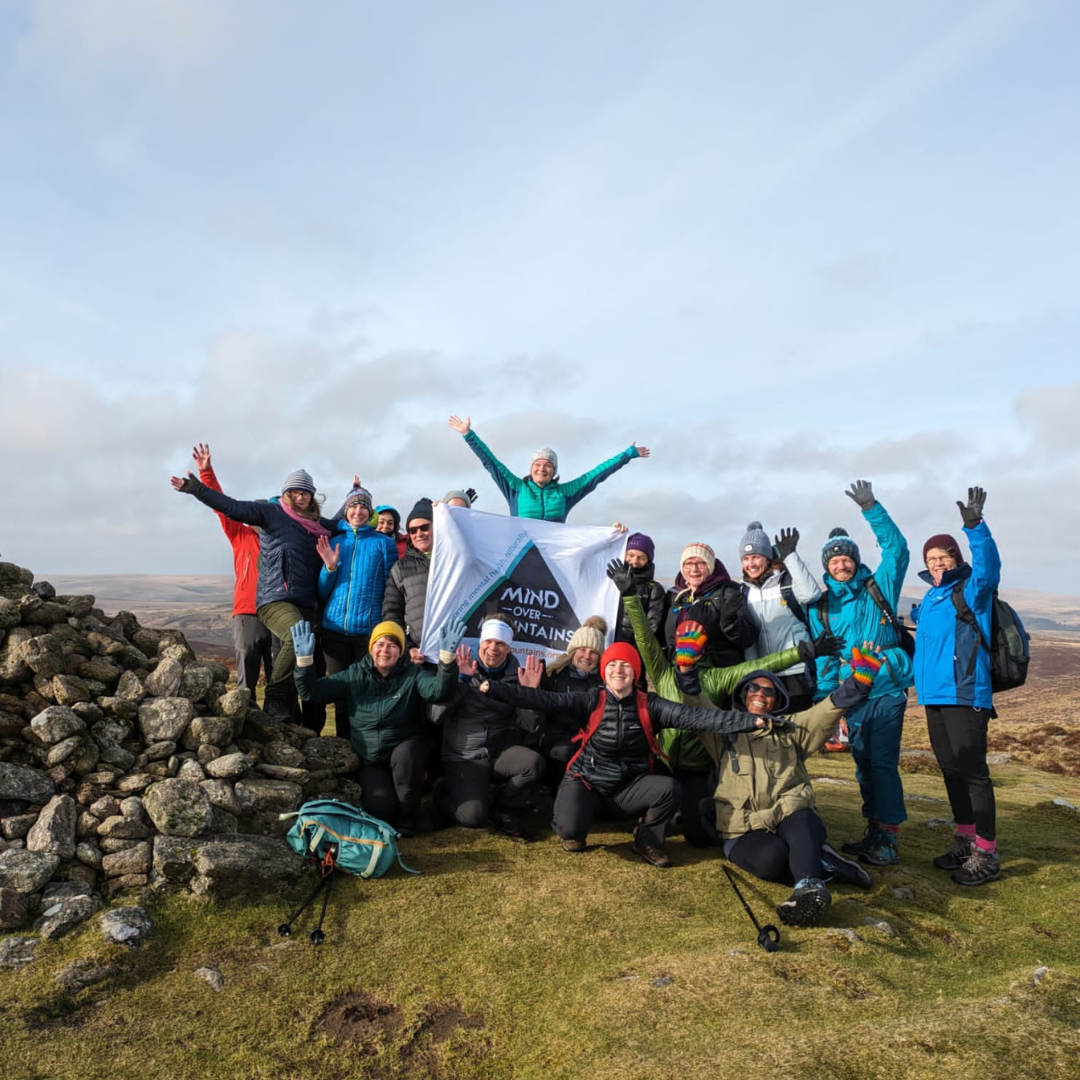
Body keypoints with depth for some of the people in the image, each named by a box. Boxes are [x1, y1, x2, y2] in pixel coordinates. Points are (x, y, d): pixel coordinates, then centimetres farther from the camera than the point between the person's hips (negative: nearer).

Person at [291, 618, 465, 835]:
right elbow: (311, 692, -2)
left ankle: (407, 815, -10)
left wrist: (446, 656, -40)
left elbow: (438, 690, -24)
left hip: (407, 753, 0)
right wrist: (304, 659, -18)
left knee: (406, 751, -35)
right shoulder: (354, 676, 3)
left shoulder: (413, 675, -4)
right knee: (381, 809, -24)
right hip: (370, 761, 1)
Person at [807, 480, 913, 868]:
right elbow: (823, 660, 6)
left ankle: (887, 839, 3)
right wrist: (826, 701, -1)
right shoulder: (821, 608, 7)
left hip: (887, 690, -3)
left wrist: (871, 508, -17)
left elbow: (897, 548, -10)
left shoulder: (879, 588, 2)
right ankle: (875, 833, 24)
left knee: (883, 763, -6)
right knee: (864, 766, 11)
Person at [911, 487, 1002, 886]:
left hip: (965, 696, -8)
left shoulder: (971, 591, -7)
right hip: (935, 696, 8)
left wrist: (975, 526, -40)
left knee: (972, 772, -5)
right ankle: (965, 842, 29)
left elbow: (988, 567, -28)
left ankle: (986, 856, 3)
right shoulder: (930, 598, 16)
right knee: (951, 771, 16)